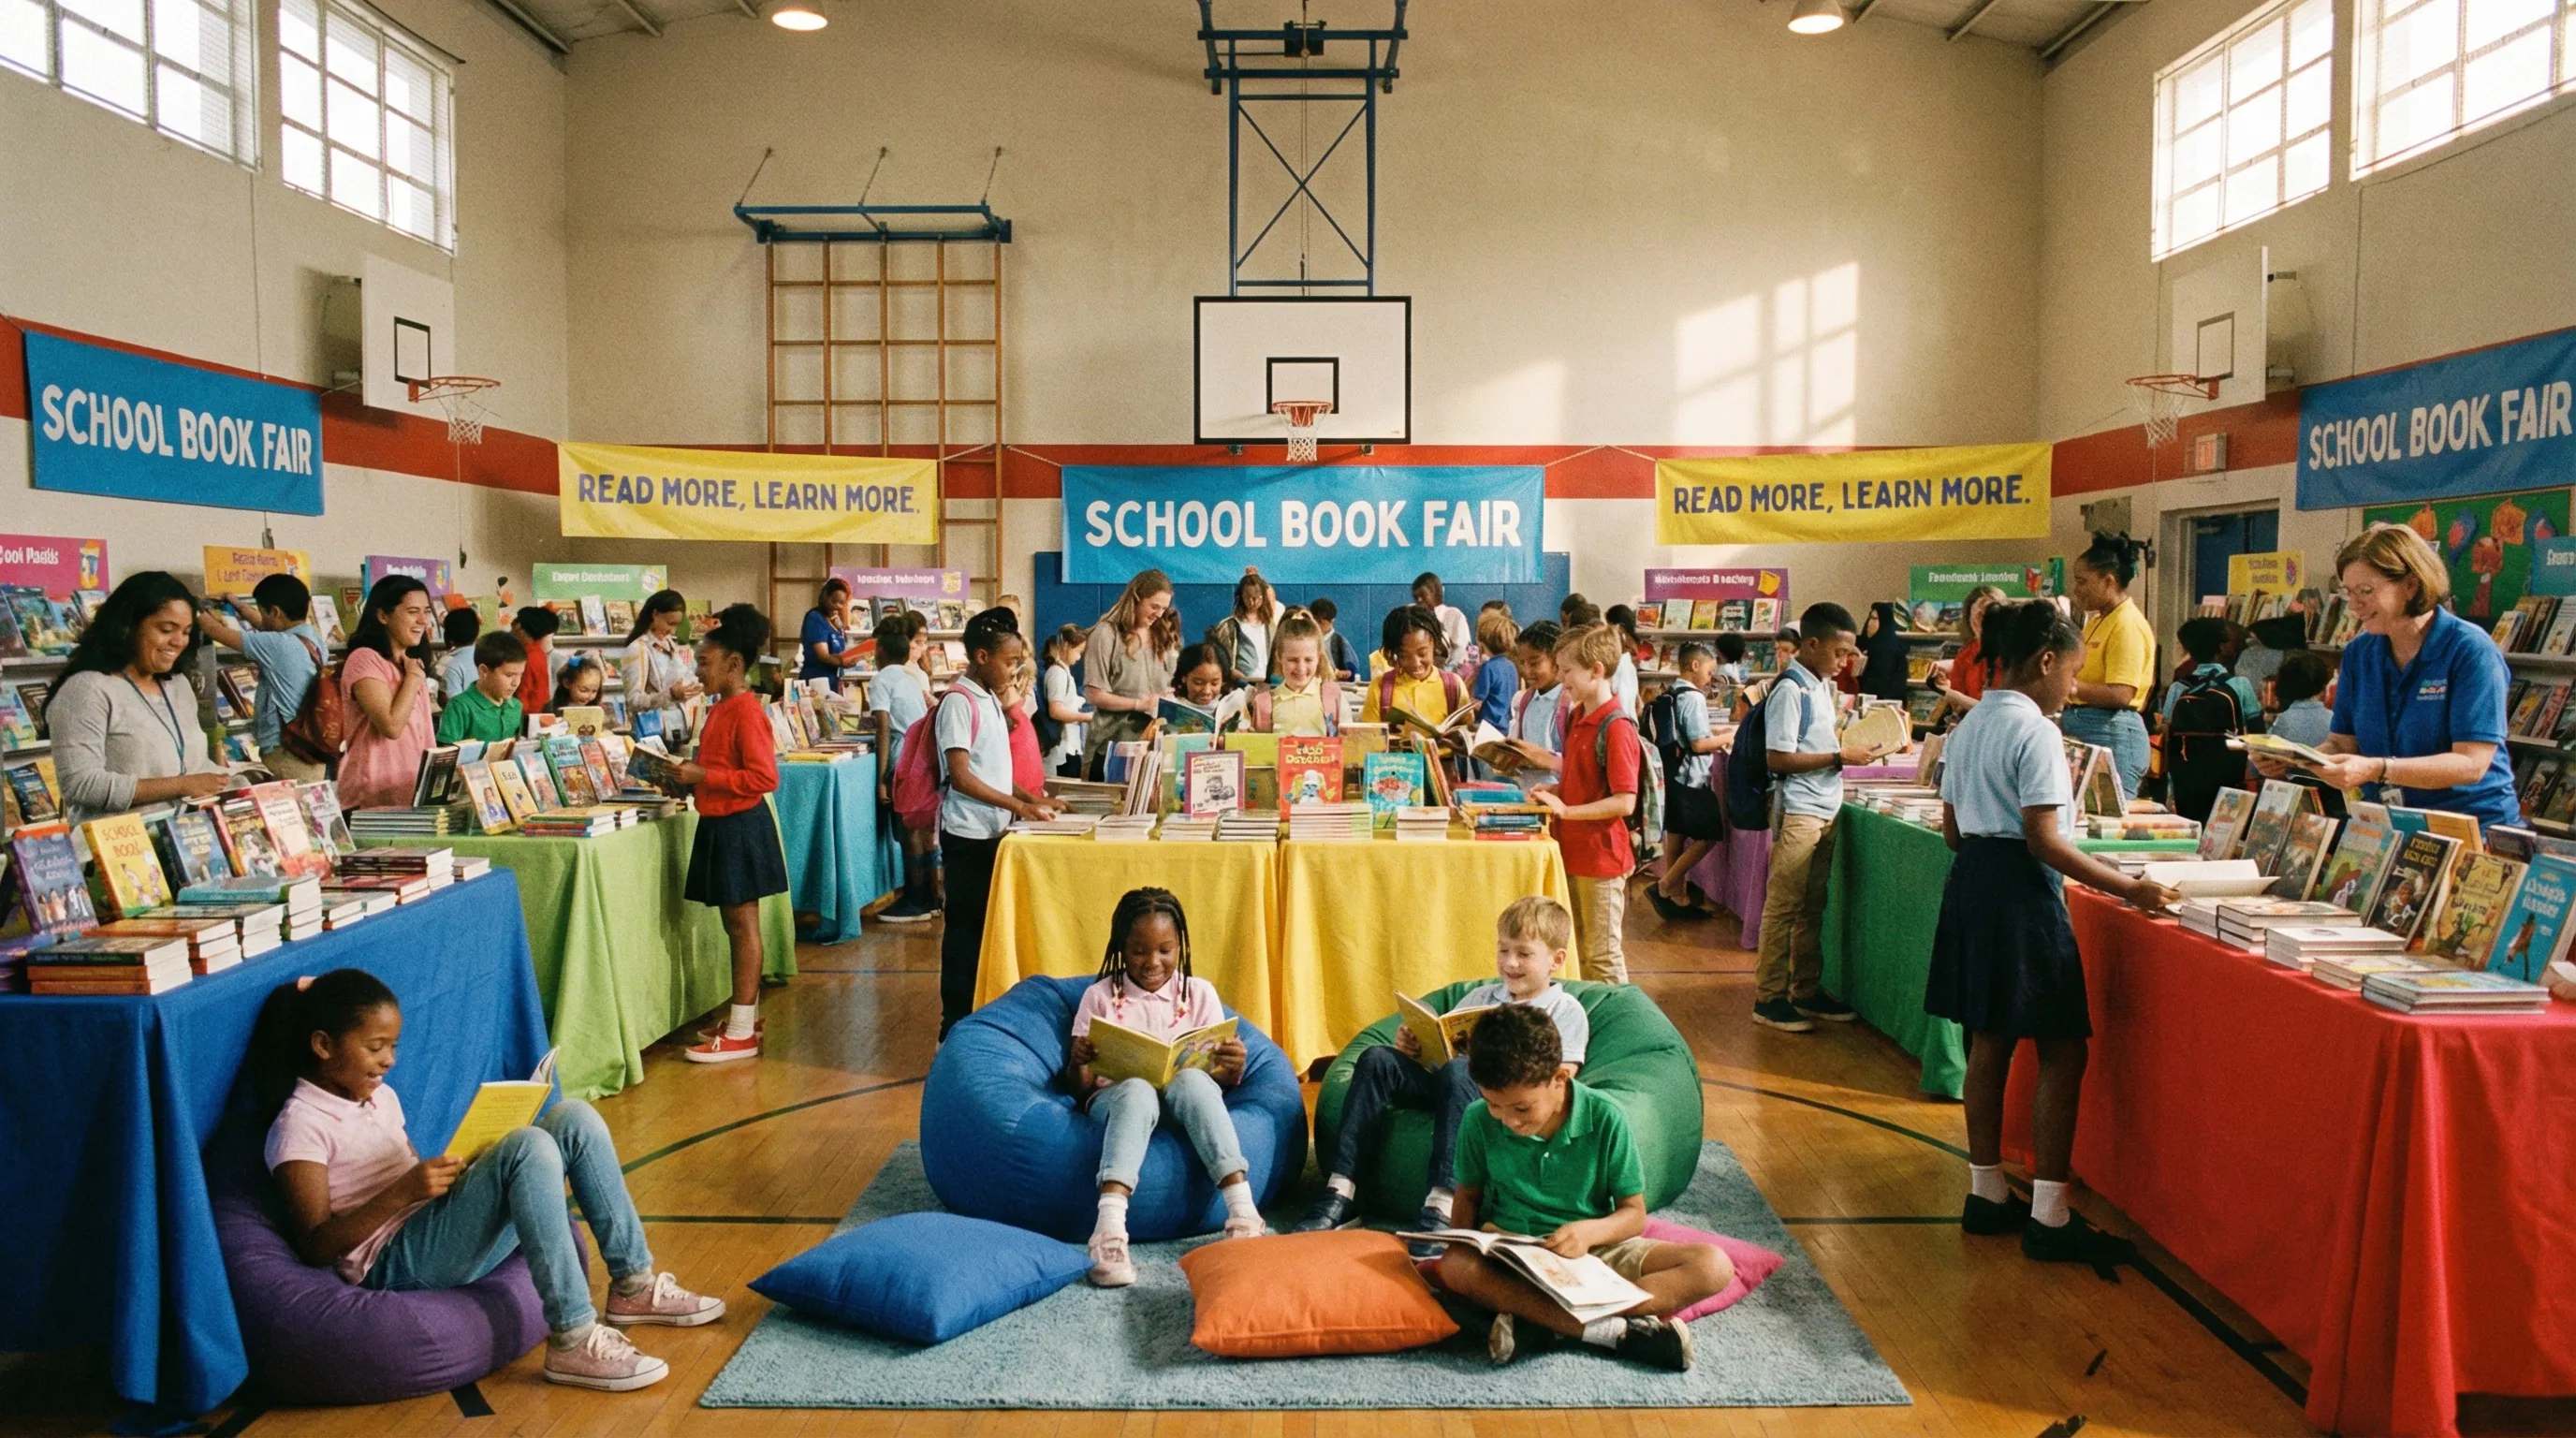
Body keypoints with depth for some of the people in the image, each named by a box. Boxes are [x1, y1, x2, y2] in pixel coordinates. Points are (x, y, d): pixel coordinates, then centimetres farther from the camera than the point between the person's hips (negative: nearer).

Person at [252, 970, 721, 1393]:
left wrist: (474, 1165, 0)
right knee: (528, 1147, -30)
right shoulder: (300, 1126, -7)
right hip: (396, 1262, -8)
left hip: (439, 1229, 8)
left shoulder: (379, 1097, 18)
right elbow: (314, 1247, -14)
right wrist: (403, 1191, -25)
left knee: (574, 1118, -8)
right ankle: (573, 1342, -30)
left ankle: (633, 1286, -4)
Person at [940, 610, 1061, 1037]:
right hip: (968, 835, -8)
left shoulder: (990, 700, 13)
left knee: (988, 924, 13)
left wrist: (1032, 798, 7)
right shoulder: (958, 701, -14)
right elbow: (961, 777, -19)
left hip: (994, 832, 8)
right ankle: (956, 1025, 7)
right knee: (966, 929, -1)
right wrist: (1018, 806, -21)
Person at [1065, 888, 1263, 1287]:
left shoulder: (1199, 993, 9)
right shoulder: (1100, 997, 7)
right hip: (1116, 1099, -1)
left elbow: (1221, 1082, 7)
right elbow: (1080, 1089, 5)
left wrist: (1233, 1068, -18)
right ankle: (1109, 1231, -54)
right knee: (1137, 1090, -38)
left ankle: (1242, 1212, -43)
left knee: (1193, 1080, -35)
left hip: (1184, 1100, 1)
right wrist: (1079, 1063, -19)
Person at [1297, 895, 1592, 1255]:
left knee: (1456, 1070, -38)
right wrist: (1414, 1048, 0)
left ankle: (1442, 1208, -49)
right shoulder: (1481, 996, 28)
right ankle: (1339, 1193, -27)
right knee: (1377, 1059, -19)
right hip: (1445, 1088, 6)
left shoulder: (1565, 1011, 10)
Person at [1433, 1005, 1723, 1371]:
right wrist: (1461, 1241, -14)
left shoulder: (1605, 1120, -13)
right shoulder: (1479, 1121, -8)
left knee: (1713, 1266, -24)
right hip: (1510, 1252, -1)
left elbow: (1634, 1214, -6)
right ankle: (1617, 1331, -35)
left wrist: (1590, 1231, -26)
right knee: (1456, 1266, -37)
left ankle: (1539, 1320, -32)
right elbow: (1469, 1194, 7)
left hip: (1594, 1247, 1)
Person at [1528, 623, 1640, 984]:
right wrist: (1555, 790, 3)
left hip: (1601, 858, -9)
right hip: (1572, 851, 9)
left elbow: (1624, 802, -24)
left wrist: (1566, 810, -23)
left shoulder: (1616, 728, -20)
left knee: (1602, 955, 3)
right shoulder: (1576, 716, 9)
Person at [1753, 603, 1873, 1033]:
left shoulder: (1822, 685, 13)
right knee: (1784, 906, -3)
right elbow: (1779, 758, -19)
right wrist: (1840, 757, -16)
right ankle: (1768, 997, 3)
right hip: (1798, 812, -9)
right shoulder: (1790, 690, -14)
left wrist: (1847, 744, 6)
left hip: (1825, 811, 9)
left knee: (1813, 906, 14)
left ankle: (1807, 991, 22)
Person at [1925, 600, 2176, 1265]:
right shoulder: (2035, 732, -14)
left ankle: (1986, 1192, 22)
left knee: (1989, 1042, 14)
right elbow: (2044, 840, -19)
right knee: (2062, 1051, -3)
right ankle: (2049, 1218, -1)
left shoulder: (1969, 726, 13)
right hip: (2021, 892, -9)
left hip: (1970, 882, 9)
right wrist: (2129, 889, -19)